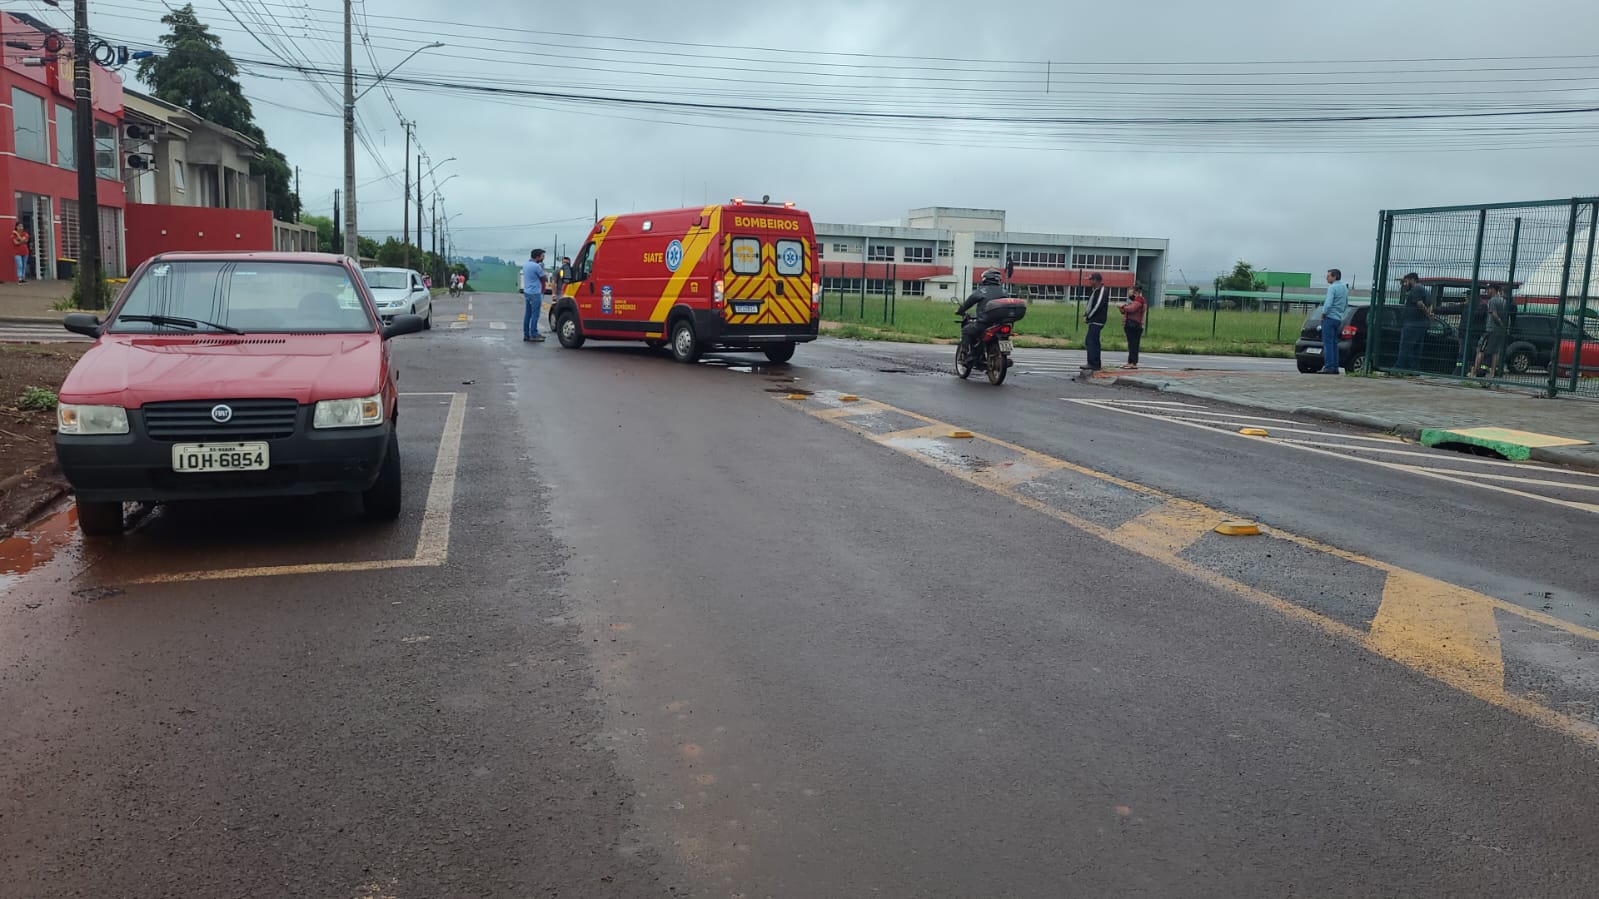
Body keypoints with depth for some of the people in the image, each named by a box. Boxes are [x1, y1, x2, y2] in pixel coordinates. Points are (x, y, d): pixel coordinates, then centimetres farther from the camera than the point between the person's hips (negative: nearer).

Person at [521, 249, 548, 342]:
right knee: (535, 315, -5)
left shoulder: (525, 264, 10)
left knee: (527, 314, 11)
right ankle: (533, 336, -5)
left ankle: (526, 334, 14)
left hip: (526, 292, 9)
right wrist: (542, 268, 4)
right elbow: (543, 278, -6)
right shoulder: (536, 266, -16)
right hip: (535, 293, -9)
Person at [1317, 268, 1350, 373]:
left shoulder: (1332, 287, -12)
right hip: (1338, 319, 9)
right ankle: (1335, 367, 9)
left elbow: (1328, 303, -21)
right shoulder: (1345, 287, 17)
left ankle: (1328, 367, -13)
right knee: (1334, 343, 11)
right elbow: (1346, 304, 22)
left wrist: (1323, 313, -7)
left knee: (1328, 343, -9)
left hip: (1330, 317, -9)